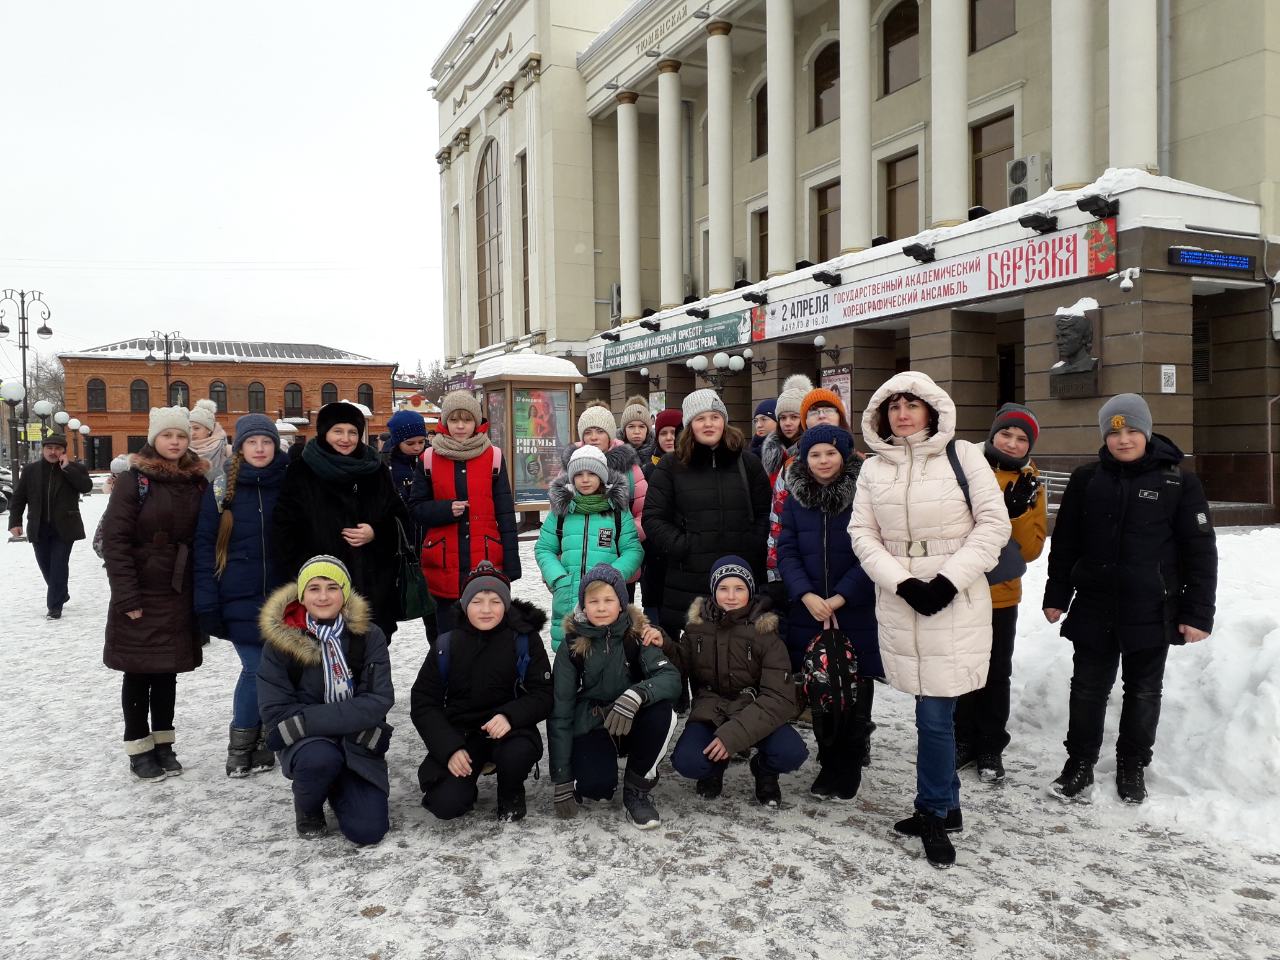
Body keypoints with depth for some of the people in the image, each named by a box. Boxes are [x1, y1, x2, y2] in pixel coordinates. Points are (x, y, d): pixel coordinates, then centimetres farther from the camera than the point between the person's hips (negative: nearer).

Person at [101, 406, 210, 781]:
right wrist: (126, 596, -16)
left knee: (168, 671, 13)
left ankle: (163, 743, 25)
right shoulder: (134, 480, -7)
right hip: (141, 595, -4)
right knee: (139, 672, 6)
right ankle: (139, 749, 18)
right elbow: (115, 540, -11)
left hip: (179, 595, 4)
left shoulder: (198, 482, 5)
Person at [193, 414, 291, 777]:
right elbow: (204, 546, -1)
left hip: (281, 598, 2)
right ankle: (241, 748, 15)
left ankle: (260, 745, 22)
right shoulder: (222, 489, -1)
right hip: (240, 601, -1)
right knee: (257, 670, -4)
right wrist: (206, 604, -7)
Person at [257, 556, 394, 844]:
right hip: (306, 743, -1)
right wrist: (348, 718, -22)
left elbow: (379, 700, -16)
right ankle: (307, 808, 1)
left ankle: (338, 788, 21)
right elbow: (275, 712, -13)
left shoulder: (368, 635, -8)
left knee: (368, 831, -14)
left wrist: (305, 720, -24)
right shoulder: (280, 640, -11)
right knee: (320, 758, -36)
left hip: (358, 744, 1)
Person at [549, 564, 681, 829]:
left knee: (661, 711, -31)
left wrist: (636, 694, -45)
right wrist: (562, 780, -13)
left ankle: (637, 789, -7)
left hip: (631, 725, 1)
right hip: (590, 728, -1)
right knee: (596, 787, -30)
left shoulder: (636, 635, -10)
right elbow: (560, 713, -10)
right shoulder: (573, 645, -11)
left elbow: (671, 678, -23)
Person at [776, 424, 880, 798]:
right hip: (809, 613, 3)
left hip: (857, 613, -3)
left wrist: (840, 598, -15)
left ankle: (849, 771, 17)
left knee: (855, 695, 3)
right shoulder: (795, 499, 5)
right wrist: (807, 595, -14)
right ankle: (829, 766, 25)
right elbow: (786, 552, 1)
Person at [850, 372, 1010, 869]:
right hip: (899, 603, 3)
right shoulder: (873, 468, 7)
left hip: (955, 602, -3)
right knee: (933, 711, 11)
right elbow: (863, 534, 4)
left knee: (935, 714, -4)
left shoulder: (963, 456, -2)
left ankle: (933, 813, 16)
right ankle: (946, 806, 29)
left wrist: (950, 580, -12)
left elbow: (994, 523, -4)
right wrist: (903, 583, -9)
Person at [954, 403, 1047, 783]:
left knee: (997, 674, 12)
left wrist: (1019, 512, -18)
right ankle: (964, 739, 29)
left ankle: (991, 747, 27)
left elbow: (1030, 550, -6)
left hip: (1000, 596, 1)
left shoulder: (1030, 488, 1)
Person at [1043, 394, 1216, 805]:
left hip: (1151, 612, -1)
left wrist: (1198, 613, -6)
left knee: (1143, 692, 13)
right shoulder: (1086, 479, 2)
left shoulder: (1179, 482, -4)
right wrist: (1056, 596, 7)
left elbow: (1201, 552, -3)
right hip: (1094, 609, 1)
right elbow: (1064, 543, 8)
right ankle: (1080, 763, 24)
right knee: (1088, 688, 9)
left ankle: (1132, 767, 29)